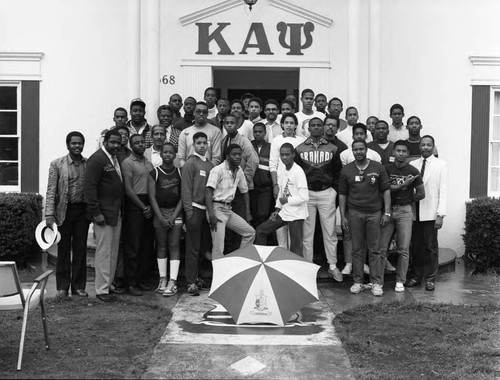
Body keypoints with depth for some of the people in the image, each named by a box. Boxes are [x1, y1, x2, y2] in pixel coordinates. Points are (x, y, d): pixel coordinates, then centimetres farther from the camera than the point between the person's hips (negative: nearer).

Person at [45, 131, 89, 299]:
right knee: (63, 249, 5)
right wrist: (49, 214, -10)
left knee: (80, 249, 6)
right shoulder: (57, 164, 0)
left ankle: (78, 286, 15)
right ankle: (62, 287, 13)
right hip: (64, 211, -2)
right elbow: (51, 191, -3)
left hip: (82, 211, 2)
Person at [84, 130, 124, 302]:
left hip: (117, 213, 8)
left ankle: (108, 284, 22)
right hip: (103, 214, -8)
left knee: (113, 252, 12)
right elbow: (90, 187, -16)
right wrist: (96, 213, -18)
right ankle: (102, 290, 4)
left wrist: (121, 210, 12)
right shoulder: (96, 159, -12)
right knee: (104, 252, -3)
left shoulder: (116, 159, 14)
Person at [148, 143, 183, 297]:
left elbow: (182, 196, 4)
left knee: (174, 246, -4)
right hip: (159, 213, 0)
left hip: (175, 212, 0)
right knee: (161, 246, 5)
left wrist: (174, 216, -6)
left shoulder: (180, 173, 6)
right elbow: (152, 197, -2)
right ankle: (162, 280, 13)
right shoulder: (154, 173, 2)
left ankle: (172, 282, -5)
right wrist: (161, 218, -9)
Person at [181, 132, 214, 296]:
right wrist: (189, 212, -14)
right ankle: (191, 282, 2)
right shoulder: (190, 164, -5)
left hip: (208, 209, 6)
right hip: (195, 208, -6)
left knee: (206, 245, 10)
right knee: (193, 248, -2)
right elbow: (186, 190, -8)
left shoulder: (210, 164, 12)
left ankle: (201, 277, 21)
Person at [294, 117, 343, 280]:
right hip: (306, 193, 0)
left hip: (327, 193, 0)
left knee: (330, 231, 1)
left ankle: (332, 265, 10)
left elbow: (338, 172, 11)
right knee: (307, 232, 3)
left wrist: (334, 189, 2)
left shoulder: (332, 149, 7)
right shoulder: (299, 149, 5)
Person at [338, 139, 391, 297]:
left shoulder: (378, 168, 3)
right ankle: (358, 282, 13)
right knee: (357, 249, 6)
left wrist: (387, 212, -3)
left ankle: (377, 283, 6)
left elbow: (386, 190, 4)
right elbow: (342, 194, 9)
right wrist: (343, 216, 4)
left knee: (375, 250, 0)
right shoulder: (346, 170, 6)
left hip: (374, 213, -1)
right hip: (354, 213, 1)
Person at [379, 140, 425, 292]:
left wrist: (407, 200, 7)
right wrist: (403, 185, -15)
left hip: (404, 211, 0)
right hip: (387, 210, 0)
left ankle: (400, 281, 9)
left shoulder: (413, 171, 1)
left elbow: (421, 194, 8)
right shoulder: (386, 169, 1)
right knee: (381, 248, -1)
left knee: (403, 249, -1)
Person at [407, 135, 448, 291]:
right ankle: (417, 275, 22)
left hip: (431, 213, -3)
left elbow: (443, 191, -4)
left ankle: (430, 278, 14)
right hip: (415, 212, 3)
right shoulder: (412, 165, 7)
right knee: (416, 246, 9)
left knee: (431, 247, 3)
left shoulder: (441, 165, 1)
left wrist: (440, 214, -11)